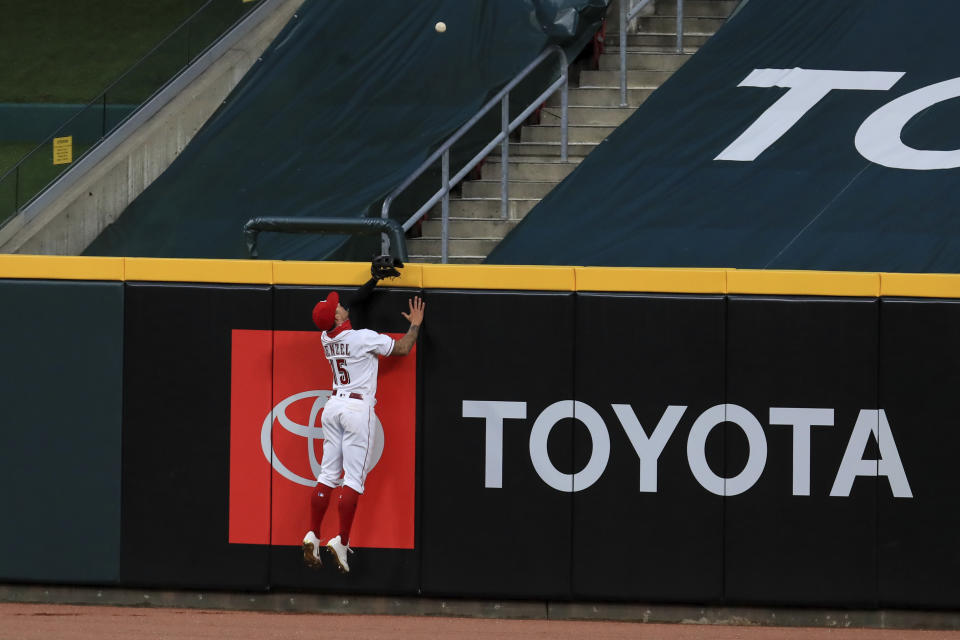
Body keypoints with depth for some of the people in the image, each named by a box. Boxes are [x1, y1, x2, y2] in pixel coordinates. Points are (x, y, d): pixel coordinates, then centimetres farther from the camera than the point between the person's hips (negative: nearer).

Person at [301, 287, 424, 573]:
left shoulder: (326, 339, 6)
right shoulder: (363, 337, -13)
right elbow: (402, 349, -4)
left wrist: (372, 283, 27)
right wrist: (415, 325, 12)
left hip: (333, 406, 6)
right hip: (358, 408, -6)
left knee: (327, 475, 9)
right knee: (354, 478, -5)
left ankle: (312, 536, 2)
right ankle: (341, 541, -11)